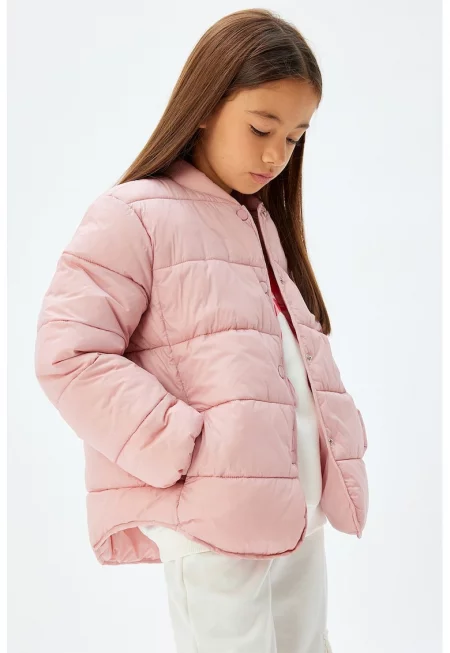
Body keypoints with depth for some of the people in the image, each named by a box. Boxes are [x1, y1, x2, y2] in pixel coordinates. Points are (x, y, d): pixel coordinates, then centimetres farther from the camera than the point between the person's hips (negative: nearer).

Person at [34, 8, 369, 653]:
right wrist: (186, 450, -19)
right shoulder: (135, 216, -7)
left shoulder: (265, 225, 18)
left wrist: (342, 436, 6)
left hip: (298, 512, 8)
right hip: (212, 523, -8)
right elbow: (69, 356, -15)